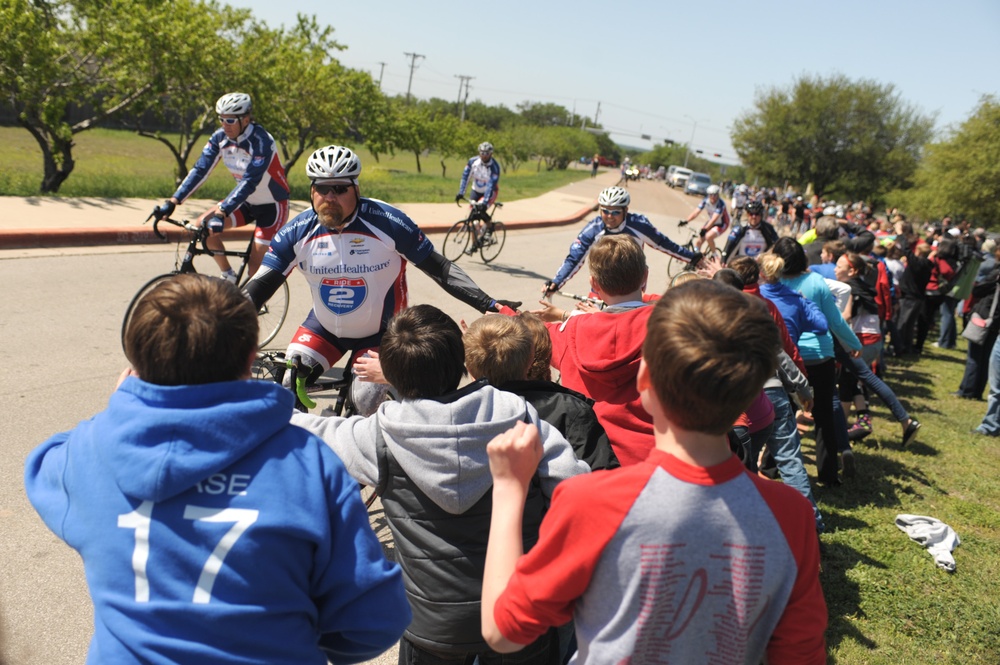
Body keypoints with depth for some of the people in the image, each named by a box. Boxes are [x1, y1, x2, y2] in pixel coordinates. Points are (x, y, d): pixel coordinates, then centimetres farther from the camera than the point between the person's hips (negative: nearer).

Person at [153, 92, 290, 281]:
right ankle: (228, 276, 3)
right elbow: (200, 170, -10)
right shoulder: (220, 138, -8)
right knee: (201, 225, -12)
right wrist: (173, 201, -21)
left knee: (255, 263, -11)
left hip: (272, 205, -6)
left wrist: (222, 212, -45)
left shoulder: (261, 141, -26)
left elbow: (250, 182, -35)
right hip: (246, 201, 6)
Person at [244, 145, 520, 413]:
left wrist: (488, 304, -23)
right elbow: (261, 285, -10)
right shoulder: (297, 232, -14)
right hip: (324, 328, 3)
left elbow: (438, 268, -17)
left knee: (367, 405, -14)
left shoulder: (388, 223, -23)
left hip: (379, 332, -3)